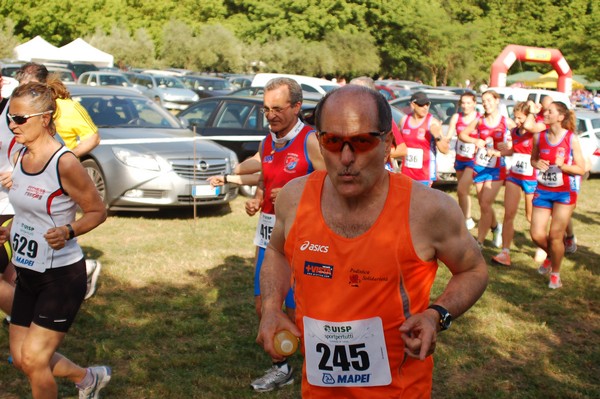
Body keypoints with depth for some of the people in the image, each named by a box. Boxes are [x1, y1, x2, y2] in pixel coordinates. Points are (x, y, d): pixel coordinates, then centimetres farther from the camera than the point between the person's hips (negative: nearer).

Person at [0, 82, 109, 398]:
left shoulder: (64, 163, -20)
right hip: (27, 272, 8)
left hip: (61, 276, -8)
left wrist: (67, 231, -28)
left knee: (34, 360, -2)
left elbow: (97, 212, -12)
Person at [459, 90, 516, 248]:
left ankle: (479, 242, -4)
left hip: (496, 169, -3)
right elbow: (462, 134, 11)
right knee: (484, 205, 12)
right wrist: (475, 141, -9)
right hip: (479, 167, 4)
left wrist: (499, 152, -14)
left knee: (485, 205, -11)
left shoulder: (506, 122, -5)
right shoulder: (479, 121, 3)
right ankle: (496, 227, 41)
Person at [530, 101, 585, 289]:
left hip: (564, 193, -3)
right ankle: (551, 255, 35)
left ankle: (555, 274, 21)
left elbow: (581, 169, -7)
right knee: (537, 235, 0)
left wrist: (563, 165, -24)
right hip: (543, 191, 3)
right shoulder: (539, 137, 0)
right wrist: (537, 164, -7)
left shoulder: (571, 139, -10)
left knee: (555, 236, -1)